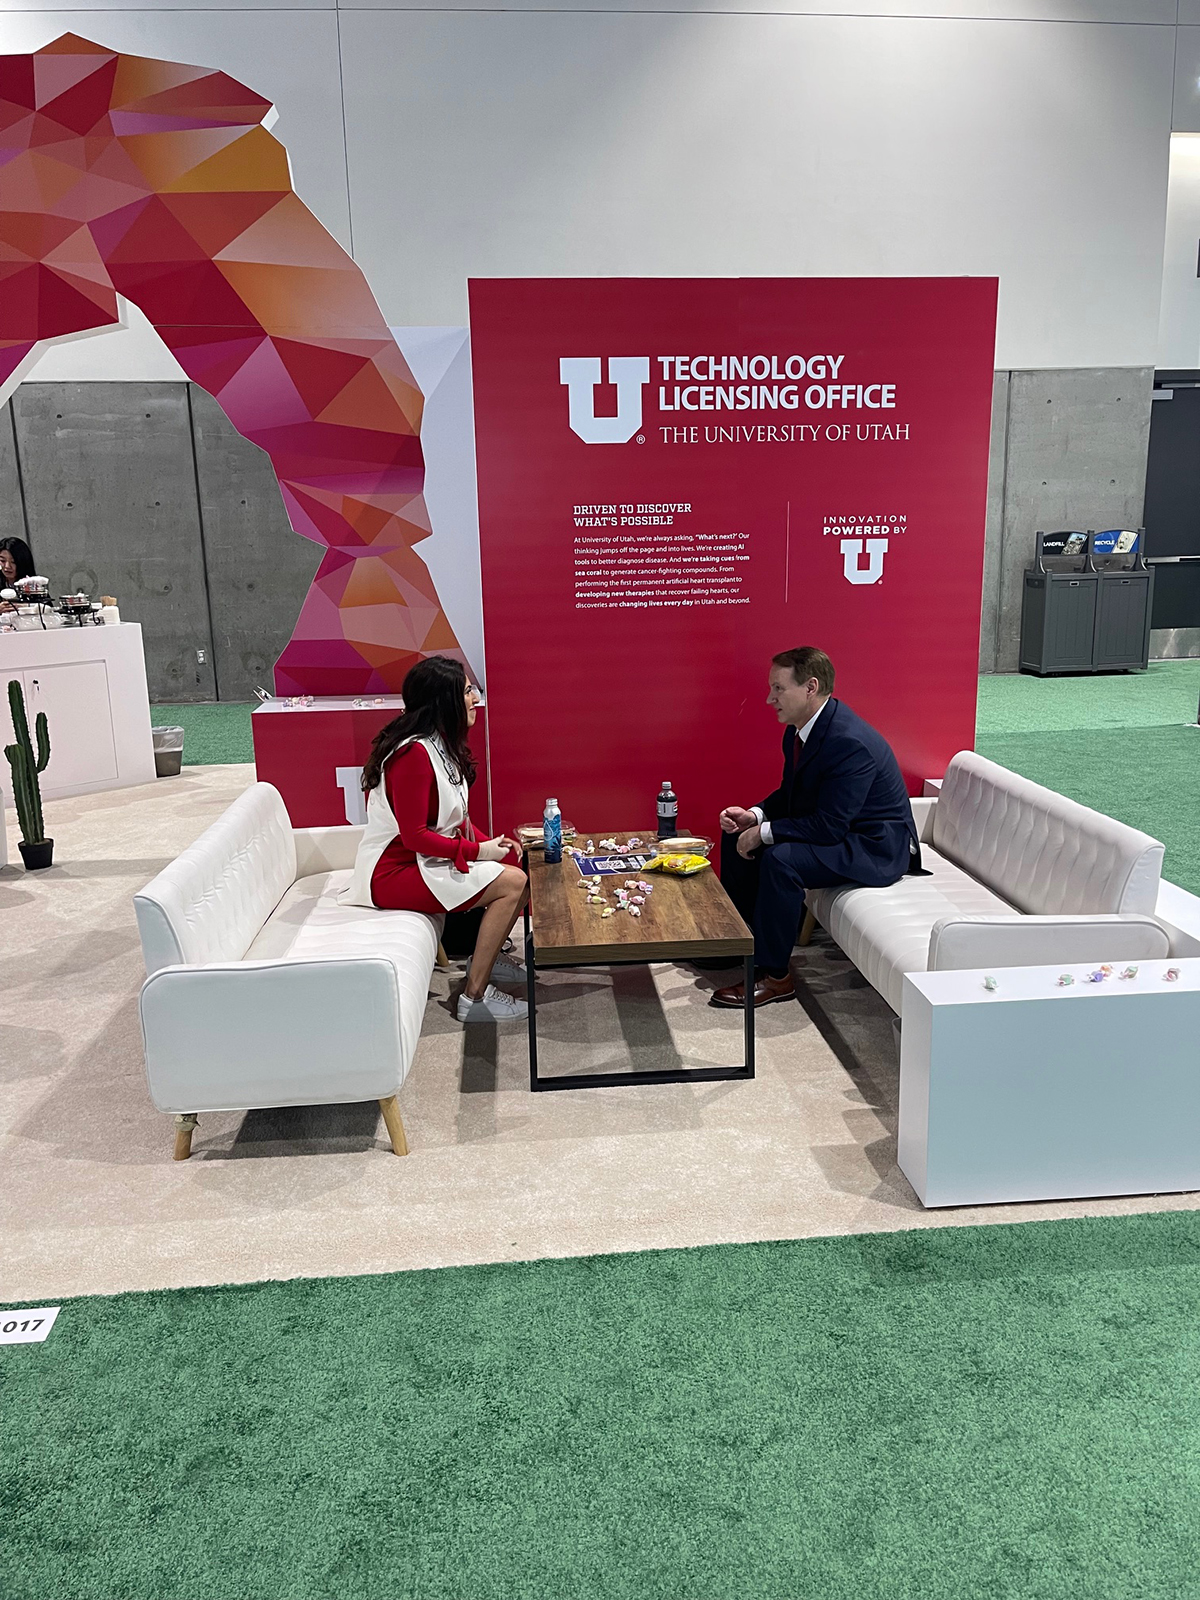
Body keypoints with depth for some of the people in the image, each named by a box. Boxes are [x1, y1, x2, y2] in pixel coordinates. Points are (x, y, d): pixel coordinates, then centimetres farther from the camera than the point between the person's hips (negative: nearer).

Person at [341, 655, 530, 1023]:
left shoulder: (440, 744, 7)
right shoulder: (413, 754, -25)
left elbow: (450, 816, 11)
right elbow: (414, 836, -24)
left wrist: (488, 843, -2)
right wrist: (476, 851, -17)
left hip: (428, 856, 10)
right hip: (393, 872, -10)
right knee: (512, 883, -16)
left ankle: (485, 957, 20)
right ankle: (475, 996, -10)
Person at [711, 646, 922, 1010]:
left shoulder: (850, 743, -30)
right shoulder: (801, 730, -1)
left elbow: (829, 827, -31)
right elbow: (790, 793, 12)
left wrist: (764, 833, -25)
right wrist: (755, 816, -7)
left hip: (874, 847, -10)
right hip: (832, 827, 10)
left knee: (780, 859, -32)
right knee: (737, 835, 8)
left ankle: (773, 976, -17)